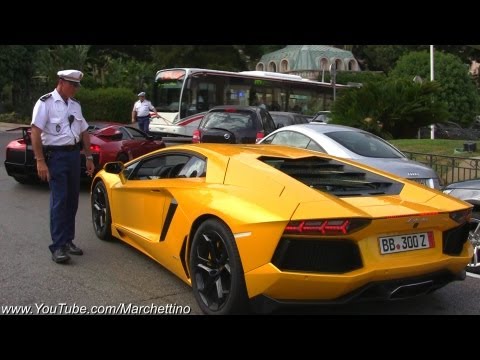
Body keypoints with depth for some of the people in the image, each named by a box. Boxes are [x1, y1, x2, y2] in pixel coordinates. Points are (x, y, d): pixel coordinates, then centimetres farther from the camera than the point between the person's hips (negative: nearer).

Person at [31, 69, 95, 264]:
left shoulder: (75, 105, 12)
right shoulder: (45, 102, -8)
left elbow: (84, 132, 18)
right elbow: (35, 132, -14)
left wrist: (88, 157, 14)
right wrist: (40, 161, -20)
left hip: (73, 154, 7)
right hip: (55, 155, -7)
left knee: (72, 200, 9)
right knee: (59, 200, -9)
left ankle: (68, 240, 20)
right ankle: (58, 246, -4)